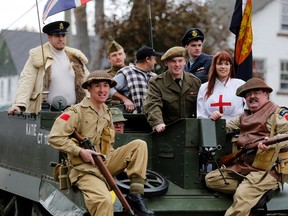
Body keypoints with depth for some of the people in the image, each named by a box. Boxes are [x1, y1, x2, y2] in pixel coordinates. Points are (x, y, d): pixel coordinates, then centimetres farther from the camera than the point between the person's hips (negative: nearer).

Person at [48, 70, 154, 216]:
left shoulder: (107, 114, 15)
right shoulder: (77, 111, -8)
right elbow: (54, 137, -16)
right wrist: (80, 151, -20)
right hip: (85, 169, -7)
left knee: (139, 145, -6)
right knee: (104, 200, -34)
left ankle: (135, 195, -11)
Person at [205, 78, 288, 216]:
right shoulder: (245, 117, 23)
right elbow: (227, 128, 34)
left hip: (266, 168, -8)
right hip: (241, 167, 8)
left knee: (242, 196, -30)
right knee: (210, 178, -4)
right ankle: (254, 191, -11)